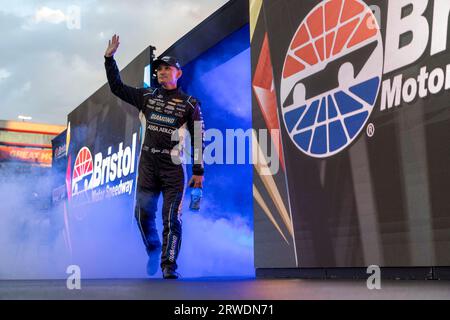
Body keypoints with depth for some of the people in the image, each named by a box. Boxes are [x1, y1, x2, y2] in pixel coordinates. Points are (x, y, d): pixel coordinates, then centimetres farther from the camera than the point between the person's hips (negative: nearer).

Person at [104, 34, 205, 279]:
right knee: (143, 214, 4)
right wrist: (109, 58, 9)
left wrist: (198, 171, -5)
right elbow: (117, 87, 16)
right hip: (148, 163, 3)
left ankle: (169, 266, -1)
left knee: (172, 219, -8)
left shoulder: (189, 104, 2)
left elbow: (198, 139, 0)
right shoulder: (146, 96, 11)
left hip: (173, 166, -3)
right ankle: (153, 251, 29)